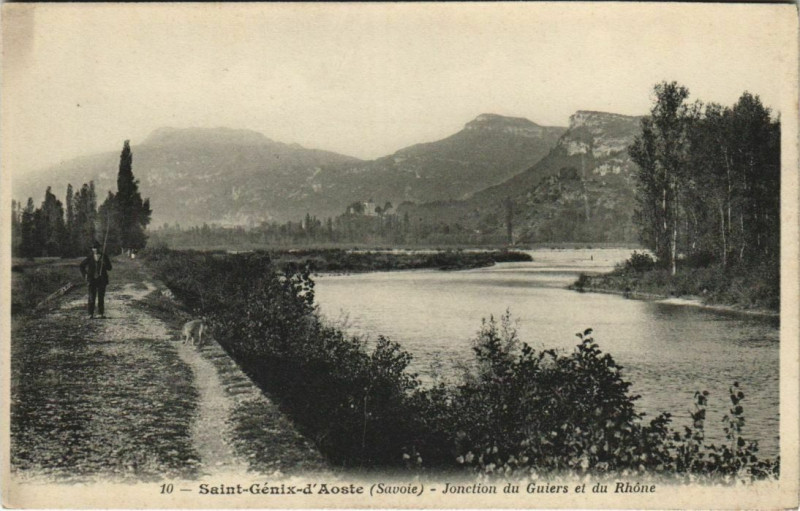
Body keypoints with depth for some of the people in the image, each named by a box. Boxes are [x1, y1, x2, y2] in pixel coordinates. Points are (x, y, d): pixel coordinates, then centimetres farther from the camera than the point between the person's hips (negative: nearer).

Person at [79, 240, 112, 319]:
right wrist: (84, 275, 4)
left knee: (101, 297, 1)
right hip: (92, 279, 0)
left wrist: (104, 263, -18)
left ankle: (101, 313, 6)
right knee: (91, 297, -3)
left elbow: (109, 268, 1)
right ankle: (91, 314, 1)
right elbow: (82, 265, 13)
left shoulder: (104, 256, 1)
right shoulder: (90, 257, 2)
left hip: (102, 279, 0)